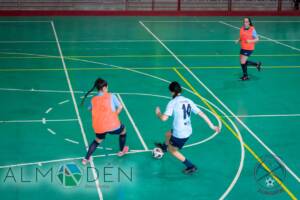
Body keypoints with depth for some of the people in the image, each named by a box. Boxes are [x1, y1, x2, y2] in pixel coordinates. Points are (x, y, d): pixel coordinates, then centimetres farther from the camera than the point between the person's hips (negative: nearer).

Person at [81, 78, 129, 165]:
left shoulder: (93, 99, 6)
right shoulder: (111, 96, -1)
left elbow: (91, 109, 17)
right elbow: (120, 107, -2)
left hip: (99, 128, 3)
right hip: (113, 125, -3)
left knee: (98, 140, 32)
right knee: (123, 130, 30)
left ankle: (86, 159, 23)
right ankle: (122, 151, 46)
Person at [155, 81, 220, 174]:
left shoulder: (172, 103, -17)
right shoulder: (188, 101, 0)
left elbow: (164, 118, -24)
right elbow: (201, 113, 0)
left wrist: (158, 113, 0)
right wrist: (212, 126, 5)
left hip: (179, 134, -7)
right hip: (188, 131, 7)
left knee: (172, 150, 18)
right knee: (168, 134, 32)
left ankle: (191, 167, 19)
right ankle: (164, 147, 65)